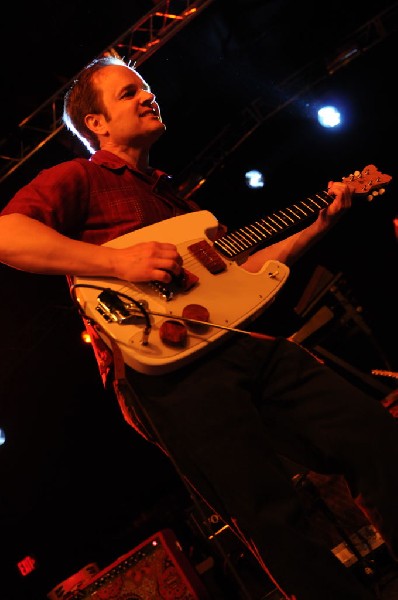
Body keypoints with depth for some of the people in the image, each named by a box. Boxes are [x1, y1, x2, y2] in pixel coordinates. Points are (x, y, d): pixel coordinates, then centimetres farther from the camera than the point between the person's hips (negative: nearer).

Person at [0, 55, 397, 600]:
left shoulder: (170, 194, 31)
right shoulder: (77, 179, 8)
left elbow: (238, 266, 27)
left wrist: (320, 225, 22)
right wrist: (118, 261, -20)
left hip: (243, 342, 8)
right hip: (168, 367, -7)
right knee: (275, 523, -10)